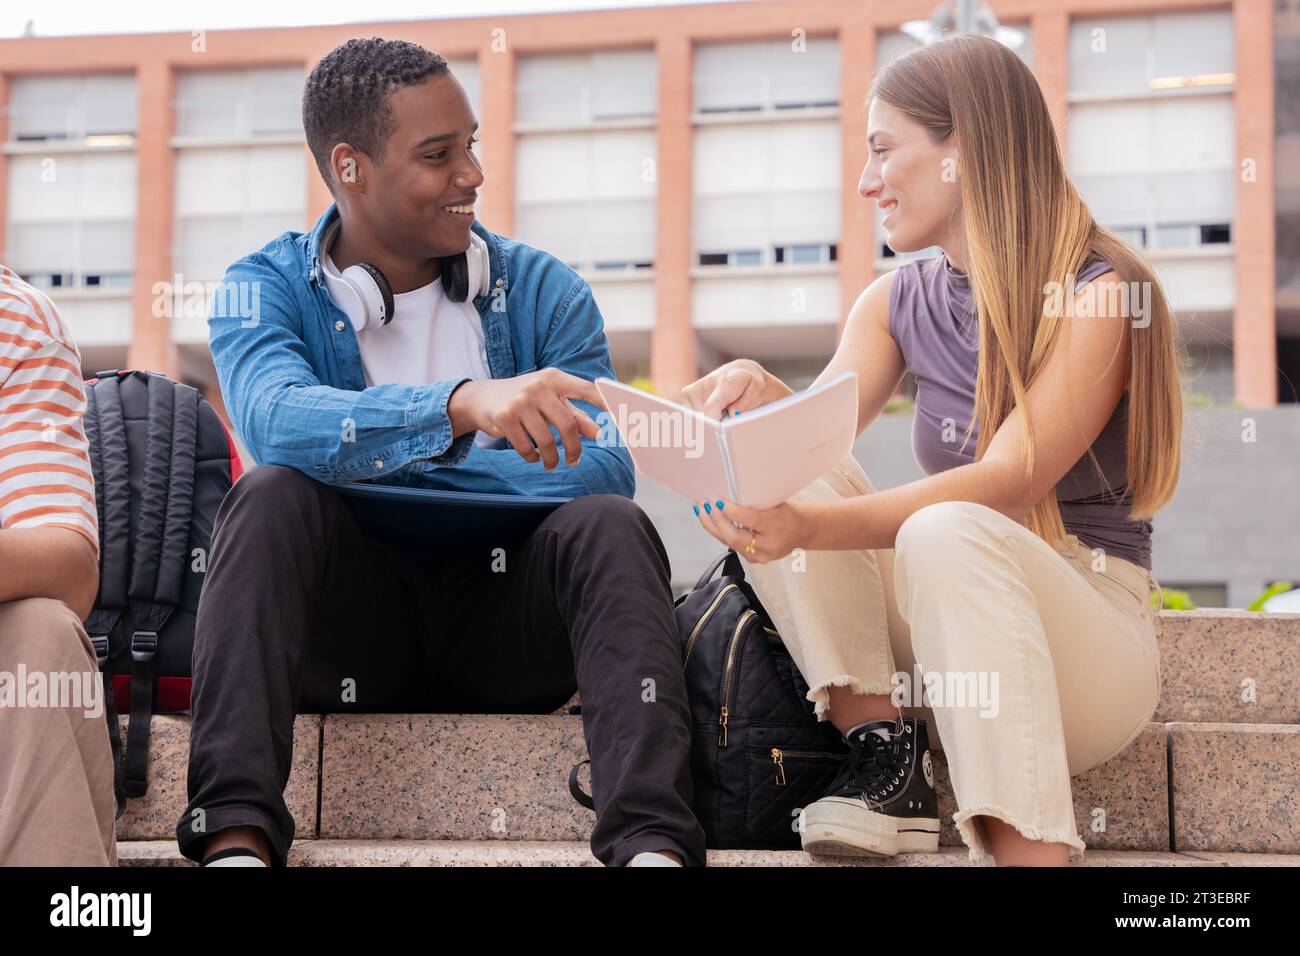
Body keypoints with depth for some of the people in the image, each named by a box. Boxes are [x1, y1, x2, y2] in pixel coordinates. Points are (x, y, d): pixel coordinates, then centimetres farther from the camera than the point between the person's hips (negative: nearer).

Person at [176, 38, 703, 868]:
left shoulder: (542, 291, 4)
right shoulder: (265, 290, 0)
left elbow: (603, 469, -11)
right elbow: (278, 421, -24)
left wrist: (371, 459, -16)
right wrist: (463, 405, -41)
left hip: (505, 624, 1)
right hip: (353, 626, -1)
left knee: (608, 525, -26)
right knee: (271, 497, -26)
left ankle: (653, 841, -43)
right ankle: (235, 834, -40)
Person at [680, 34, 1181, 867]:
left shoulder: (1103, 293, -12)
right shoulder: (900, 302, 9)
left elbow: (1009, 482, -25)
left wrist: (814, 527, -38)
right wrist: (763, 397, -29)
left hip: (1087, 623, -5)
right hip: (948, 618, 6)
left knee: (947, 534, -36)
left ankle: (1030, 849, -38)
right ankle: (886, 754, -19)